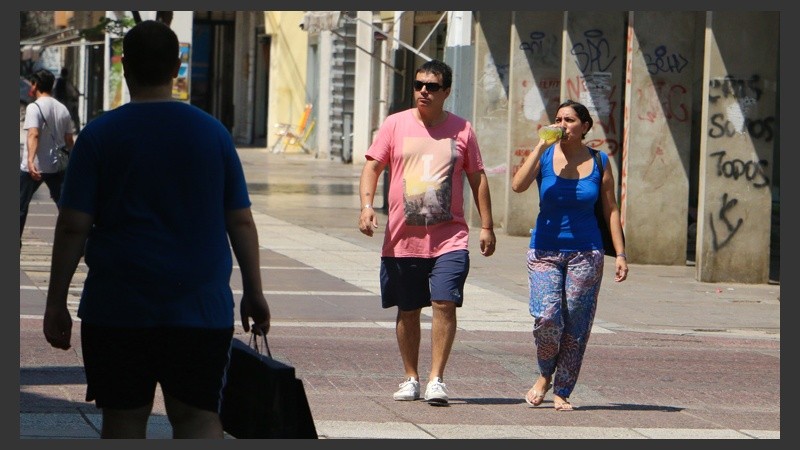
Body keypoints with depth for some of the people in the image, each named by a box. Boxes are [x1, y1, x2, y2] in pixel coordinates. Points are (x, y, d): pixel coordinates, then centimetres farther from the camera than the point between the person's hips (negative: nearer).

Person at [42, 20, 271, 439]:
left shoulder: (99, 135, -3)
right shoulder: (213, 133, 3)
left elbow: (73, 226, -6)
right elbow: (240, 221, 5)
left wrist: (56, 302, 1)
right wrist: (254, 292, 14)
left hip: (117, 310, -1)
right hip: (201, 308, 1)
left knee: (123, 418, 8)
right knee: (198, 415, 3)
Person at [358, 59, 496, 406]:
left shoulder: (462, 130, 6)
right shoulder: (395, 125, 5)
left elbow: (477, 179, 11)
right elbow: (372, 166, 3)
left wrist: (486, 226, 7)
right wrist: (367, 205, -14)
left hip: (449, 238, -1)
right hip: (403, 239, 1)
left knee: (445, 303, -14)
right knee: (407, 311, 9)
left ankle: (436, 379, -11)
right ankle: (411, 379, 21)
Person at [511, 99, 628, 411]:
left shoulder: (599, 162, 3)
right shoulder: (545, 156, 1)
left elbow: (611, 209, 7)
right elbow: (518, 185, -17)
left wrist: (620, 254, 1)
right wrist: (541, 147, -17)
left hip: (586, 253, 1)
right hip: (545, 250, -1)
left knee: (575, 327, 0)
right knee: (547, 318, -17)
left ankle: (561, 392, 11)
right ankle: (544, 375, 9)